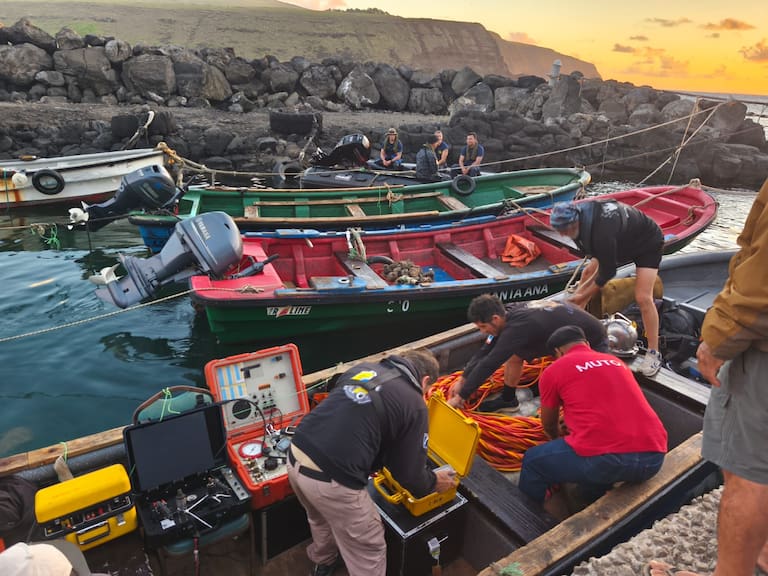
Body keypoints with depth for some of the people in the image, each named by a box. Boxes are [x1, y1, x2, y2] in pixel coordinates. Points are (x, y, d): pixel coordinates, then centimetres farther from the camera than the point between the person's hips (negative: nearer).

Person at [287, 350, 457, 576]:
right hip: (331, 480, -7)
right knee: (369, 550, 19)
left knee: (321, 518, 37)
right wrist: (434, 482, 25)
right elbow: (409, 473, 3)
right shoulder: (415, 405, -2)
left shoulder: (363, 367, 14)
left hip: (295, 458, 7)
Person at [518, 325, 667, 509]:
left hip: (604, 458, -6)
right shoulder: (616, 362, 24)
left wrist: (558, 440, 47)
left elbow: (549, 425, 25)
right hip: (653, 457, 6)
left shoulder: (553, 371, 10)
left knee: (533, 461, 19)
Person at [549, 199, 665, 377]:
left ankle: (653, 353, -6)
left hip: (648, 243, -9)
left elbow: (607, 272, -29)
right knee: (588, 271, 7)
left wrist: (582, 296, -19)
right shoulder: (580, 212, -19)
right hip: (624, 241, 9)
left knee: (643, 297, -19)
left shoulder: (602, 232, -43)